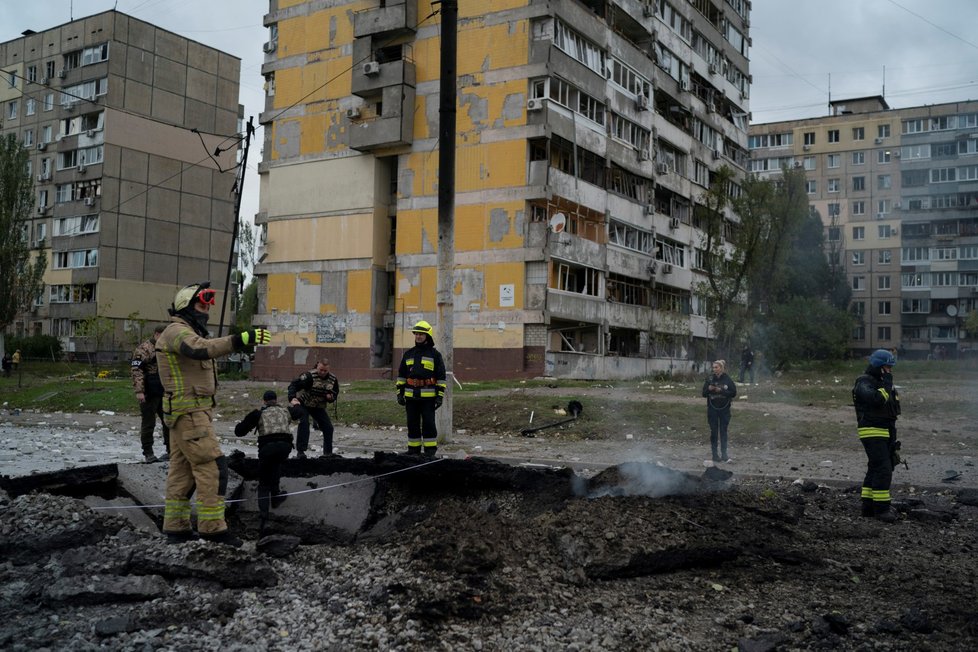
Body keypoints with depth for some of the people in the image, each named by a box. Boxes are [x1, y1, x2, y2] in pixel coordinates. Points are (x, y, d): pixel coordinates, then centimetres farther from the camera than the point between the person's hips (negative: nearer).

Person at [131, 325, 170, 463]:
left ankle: (171, 450, 20)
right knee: (148, 423, 0)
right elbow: (136, 370, -17)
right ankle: (148, 454, 8)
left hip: (164, 394, 8)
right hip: (149, 394, -8)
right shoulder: (144, 349, -10)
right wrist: (139, 391, -24)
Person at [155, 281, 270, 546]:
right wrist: (238, 340, -46)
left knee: (182, 469, 12)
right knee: (213, 466, -11)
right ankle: (212, 527, -8)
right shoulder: (177, 331, -15)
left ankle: (175, 527, 17)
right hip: (189, 411, -11)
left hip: (190, 411, 11)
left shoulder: (189, 332, 19)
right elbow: (199, 349, -36)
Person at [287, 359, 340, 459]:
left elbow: (335, 394, 8)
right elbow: (293, 385, -27)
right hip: (302, 404, -5)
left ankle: (328, 452, 14)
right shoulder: (309, 376, -24)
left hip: (319, 407, 5)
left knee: (328, 427, -1)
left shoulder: (333, 379, -6)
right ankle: (300, 451, -23)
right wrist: (292, 398, -43)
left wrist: (331, 397, -16)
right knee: (304, 423, -27)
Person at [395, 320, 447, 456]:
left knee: (428, 424, -3)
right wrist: (400, 393, 9)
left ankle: (430, 451, 4)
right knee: (412, 424, 8)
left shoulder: (435, 354, 1)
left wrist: (440, 396, -6)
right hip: (411, 396, 4)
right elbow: (401, 375, 16)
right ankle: (413, 450, 17)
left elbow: (441, 377, 0)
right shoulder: (408, 354, 13)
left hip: (428, 396, -4)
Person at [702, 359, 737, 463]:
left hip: (724, 409, -1)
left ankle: (724, 454, 4)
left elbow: (733, 393, -6)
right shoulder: (709, 379, 1)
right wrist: (709, 389, -17)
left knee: (723, 431, 1)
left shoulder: (728, 379, -2)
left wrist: (721, 391, -17)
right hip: (712, 409, 1)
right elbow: (704, 394, 3)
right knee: (714, 432, 4)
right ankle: (715, 454, 10)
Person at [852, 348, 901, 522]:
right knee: (883, 469, -14)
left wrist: (893, 436, 23)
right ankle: (881, 508, -11)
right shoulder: (864, 383, -13)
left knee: (875, 469, 11)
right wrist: (887, 385, -18)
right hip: (872, 432, -10)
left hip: (885, 432, 10)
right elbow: (876, 399, -33)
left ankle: (869, 506, 17)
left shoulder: (883, 382, 17)